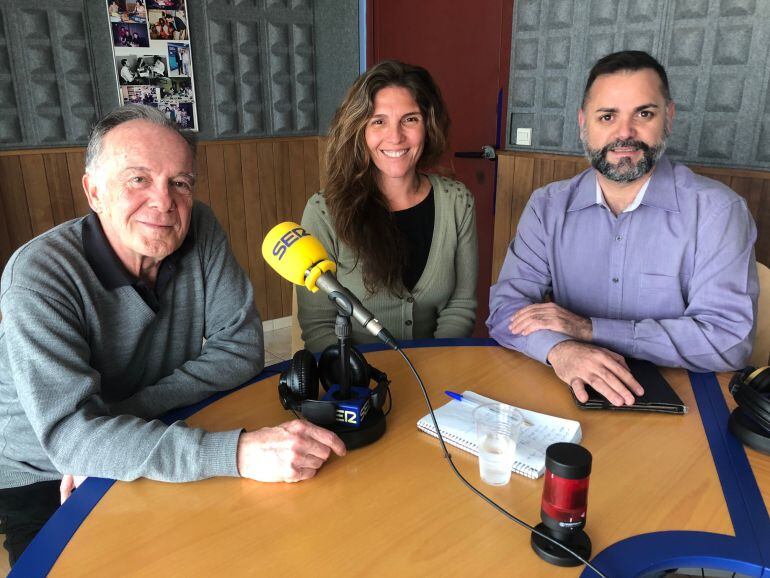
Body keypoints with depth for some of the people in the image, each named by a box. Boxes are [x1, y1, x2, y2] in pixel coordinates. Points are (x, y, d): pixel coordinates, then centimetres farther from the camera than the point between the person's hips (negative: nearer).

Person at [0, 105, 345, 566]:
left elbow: (241, 347, -13)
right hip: (41, 481, -3)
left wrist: (127, 416, -22)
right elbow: (69, 432, -32)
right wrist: (237, 453, -43)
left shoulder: (200, 231, -11)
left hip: (156, 458, 4)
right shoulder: (39, 276, -24)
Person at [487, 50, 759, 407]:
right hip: (571, 393, 2)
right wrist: (558, 348, -27)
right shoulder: (547, 207, 1)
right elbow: (506, 307, -6)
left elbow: (730, 340, -14)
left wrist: (589, 328, -18)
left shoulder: (716, 210, -6)